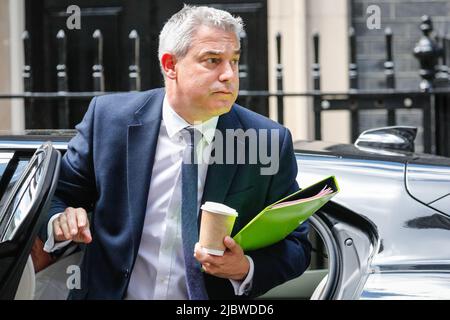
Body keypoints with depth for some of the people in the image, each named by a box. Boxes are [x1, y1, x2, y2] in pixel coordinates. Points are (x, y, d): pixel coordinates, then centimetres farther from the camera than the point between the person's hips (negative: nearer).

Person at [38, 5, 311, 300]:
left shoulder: (270, 142, -4)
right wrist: (60, 220, -14)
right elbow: (58, 195, 8)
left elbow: (296, 247, 2)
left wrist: (246, 269, -17)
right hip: (109, 292, 2)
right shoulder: (108, 117, -2)